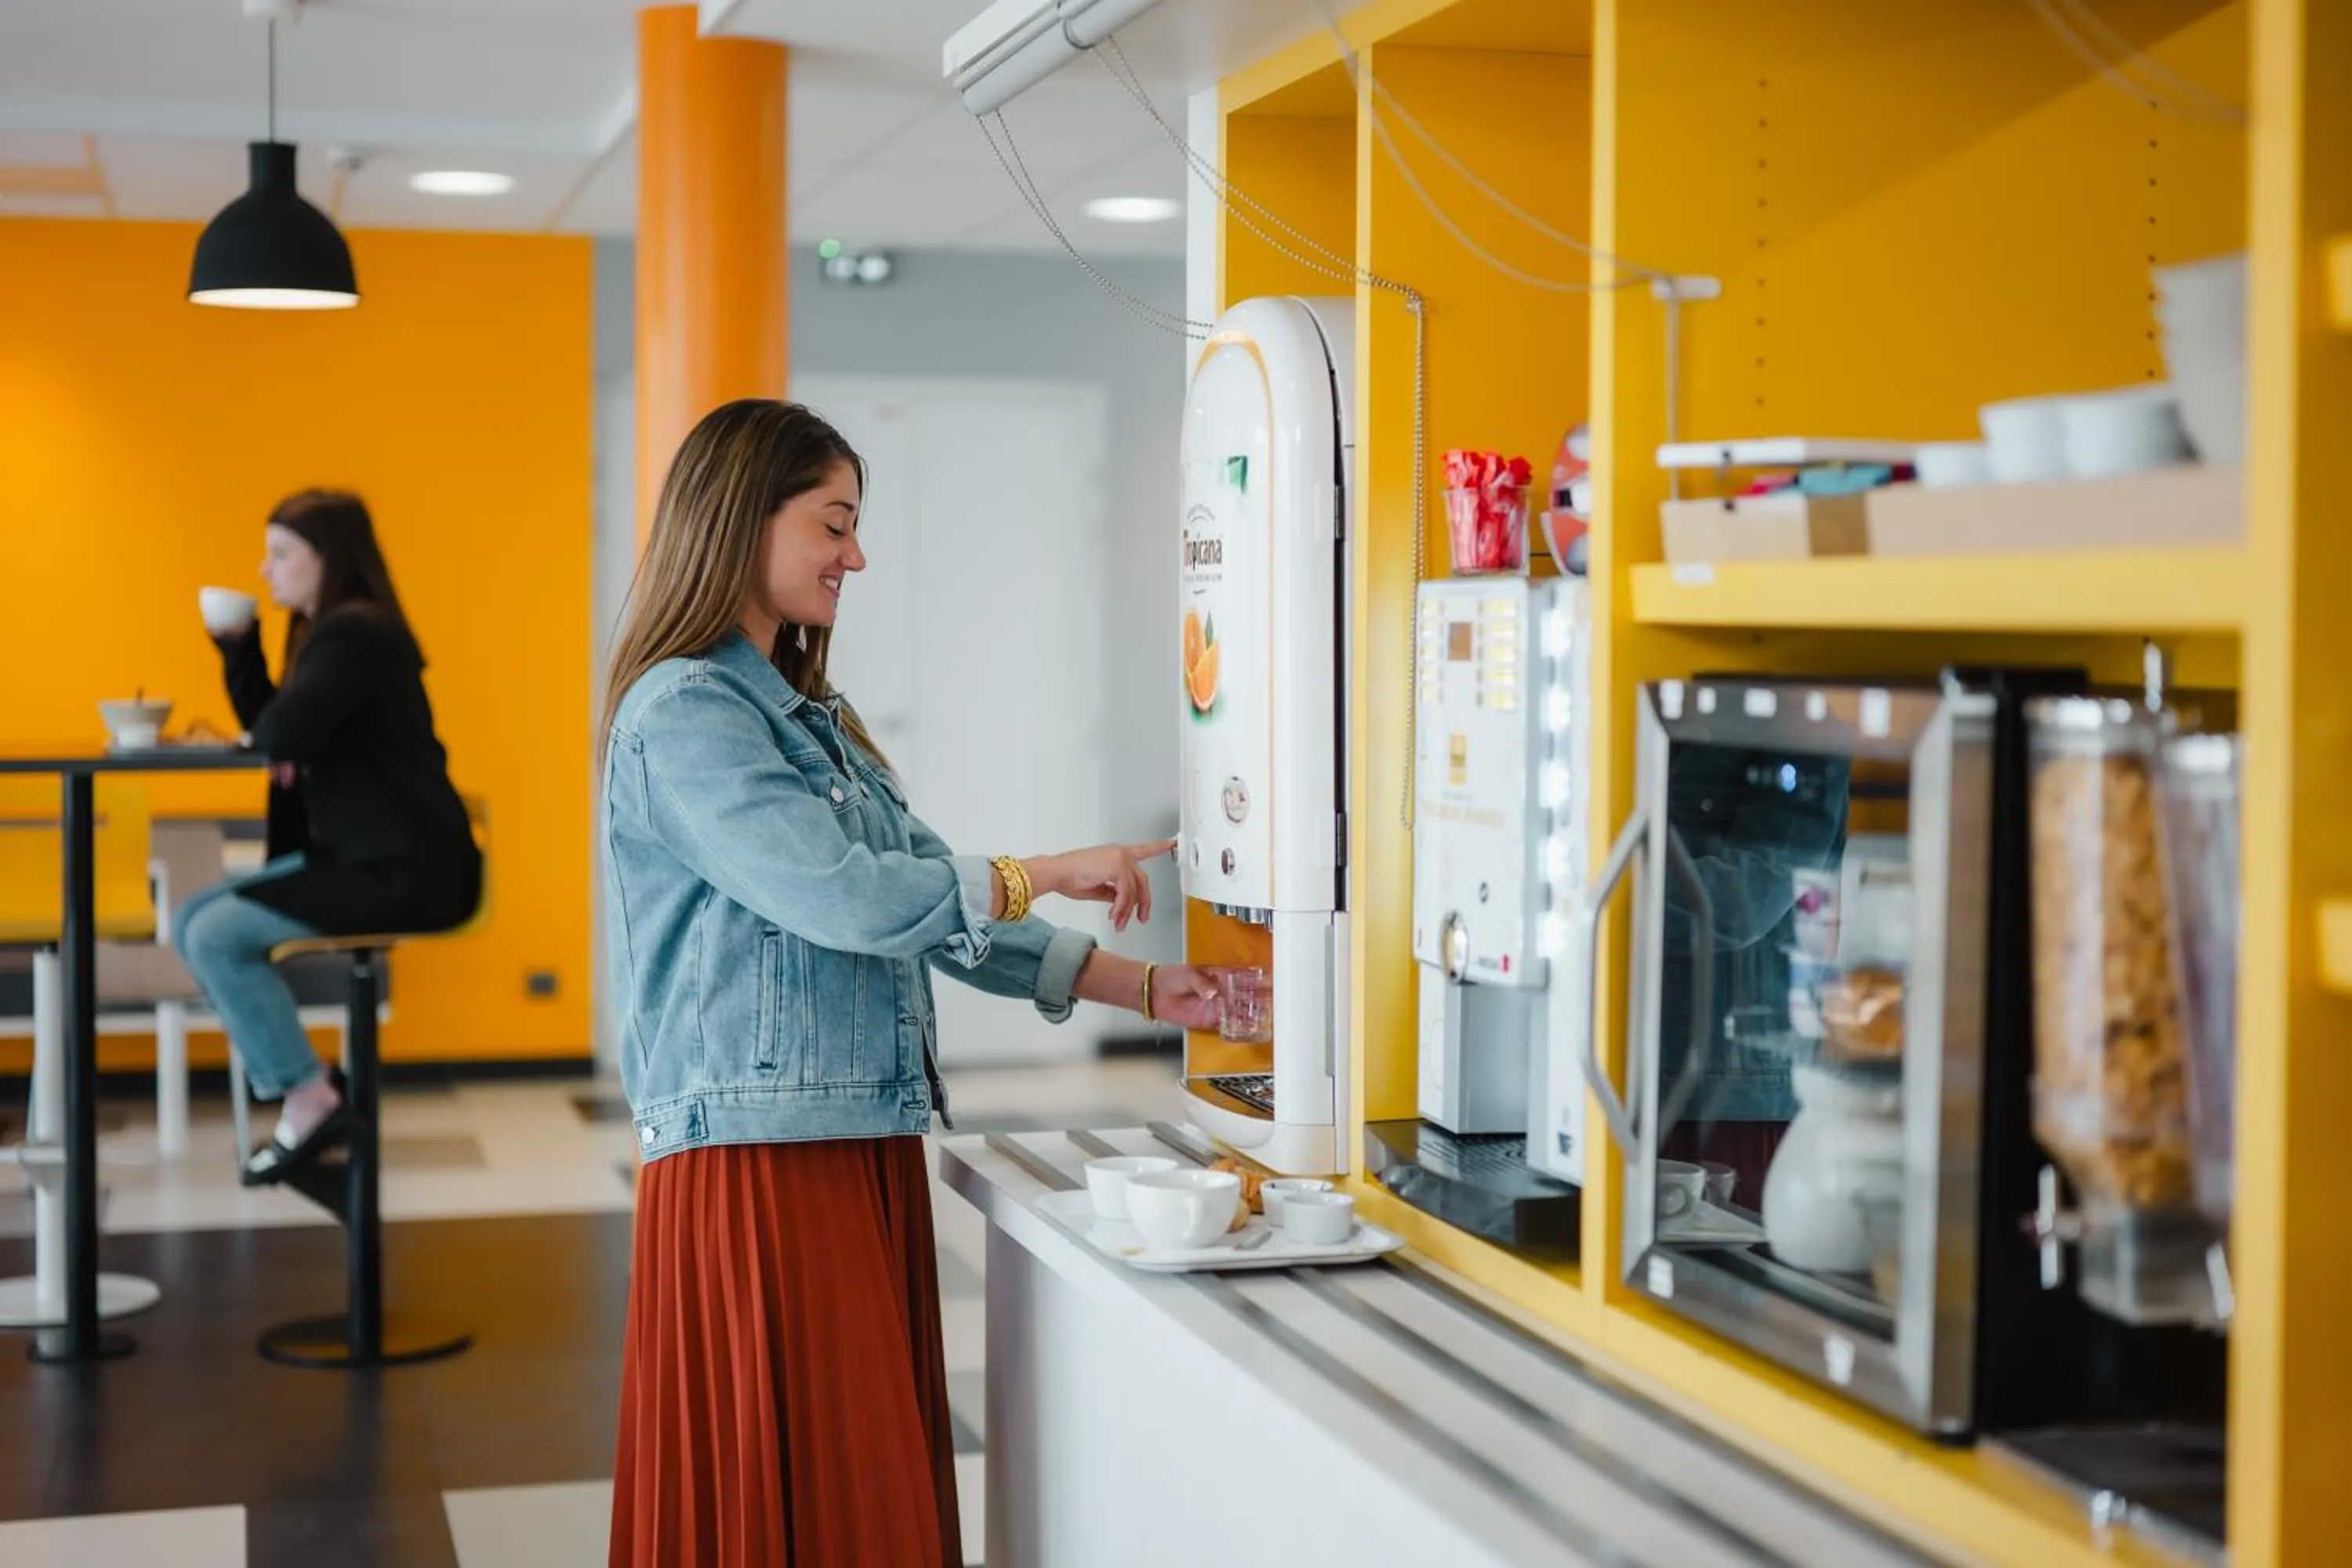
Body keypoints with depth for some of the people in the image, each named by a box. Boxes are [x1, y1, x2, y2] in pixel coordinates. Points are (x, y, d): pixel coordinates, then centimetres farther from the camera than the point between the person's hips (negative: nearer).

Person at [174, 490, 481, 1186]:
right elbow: (264, 728, 19)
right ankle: (296, 1088, 7)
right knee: (193, 923, 8)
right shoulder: (328, 630, 16)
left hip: (405, 870, -10)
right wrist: (238, 643, 9)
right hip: (361, 856, 10)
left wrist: (276, 725, -2)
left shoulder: (355, 634, -17)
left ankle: (309, 1098, -5)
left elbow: (281, 735, -25)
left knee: (216, 935, -14)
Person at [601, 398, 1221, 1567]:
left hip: (866, 1153, 9)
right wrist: (1048, 876, -9)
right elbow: (838, 898, -19)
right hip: (760, 1161, -8)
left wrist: (1144, 989, 10)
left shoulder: (811, 716, 18)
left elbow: (941, 915, 16)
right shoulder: (683, 713, -9)